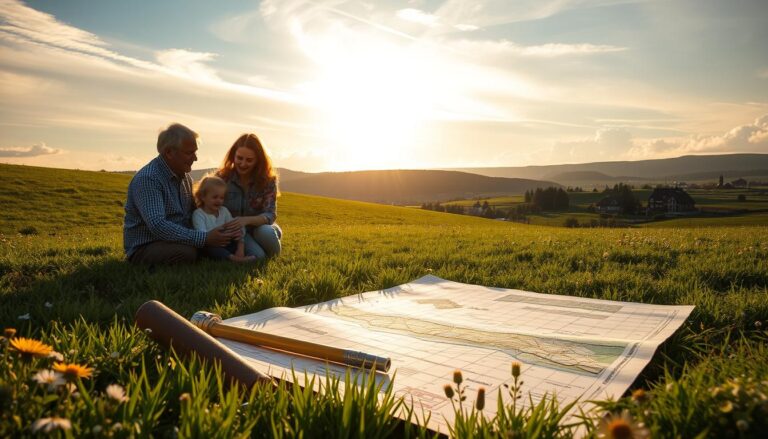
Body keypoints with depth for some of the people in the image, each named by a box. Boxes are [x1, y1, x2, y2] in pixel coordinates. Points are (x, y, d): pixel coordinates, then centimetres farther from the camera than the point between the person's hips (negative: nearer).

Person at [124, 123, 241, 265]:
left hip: (178, 241, 8)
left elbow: (192, 214, 11)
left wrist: (221, 228, -9)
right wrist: (204, 238, -33)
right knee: (186, 253, -35)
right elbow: (157, 226, -30)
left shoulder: (185, 177, 10)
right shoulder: (147, 179, -19)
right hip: (144, 247, -8)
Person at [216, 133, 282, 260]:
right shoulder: (222, 177, -11)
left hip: (259, 227, 1)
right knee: (257, 255, -30)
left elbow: (270, 215, -19)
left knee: (267, 233, -35)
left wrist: (247, 220, -40)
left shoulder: (268, 180, -13)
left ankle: (272, 256, -2)